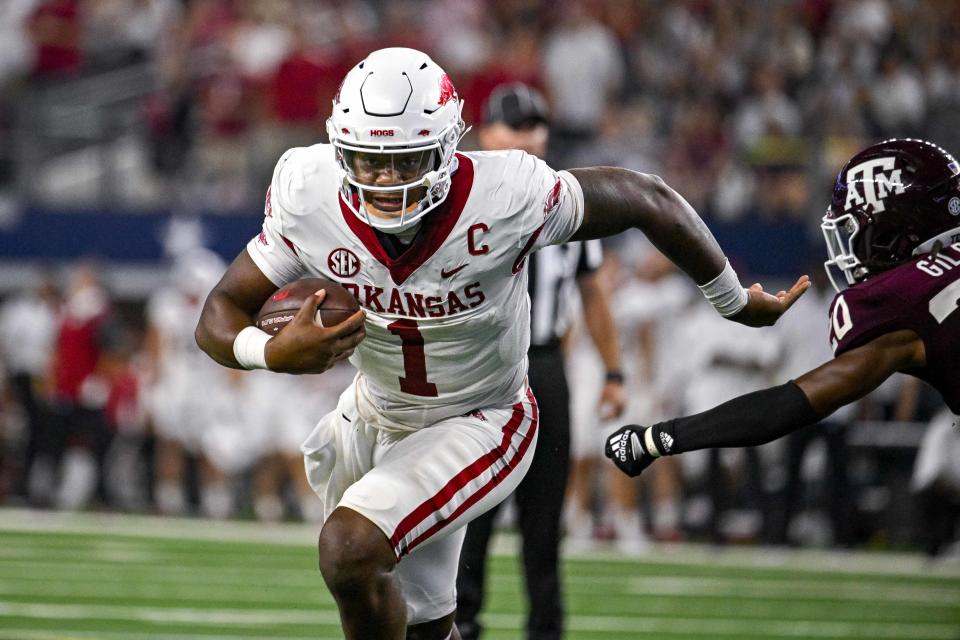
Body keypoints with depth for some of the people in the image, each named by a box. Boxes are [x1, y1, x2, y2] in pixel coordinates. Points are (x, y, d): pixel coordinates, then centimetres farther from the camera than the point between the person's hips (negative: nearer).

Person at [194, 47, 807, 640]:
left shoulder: (507, 198, -31)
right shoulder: (310, 198, -23)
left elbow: (648, 199, -15)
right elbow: (221, 315, -14)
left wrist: (735, 301, -2)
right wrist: (272, 353, -39)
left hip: (479, 427, -4)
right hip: (374, 413, 4)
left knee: (350, 552, -27)